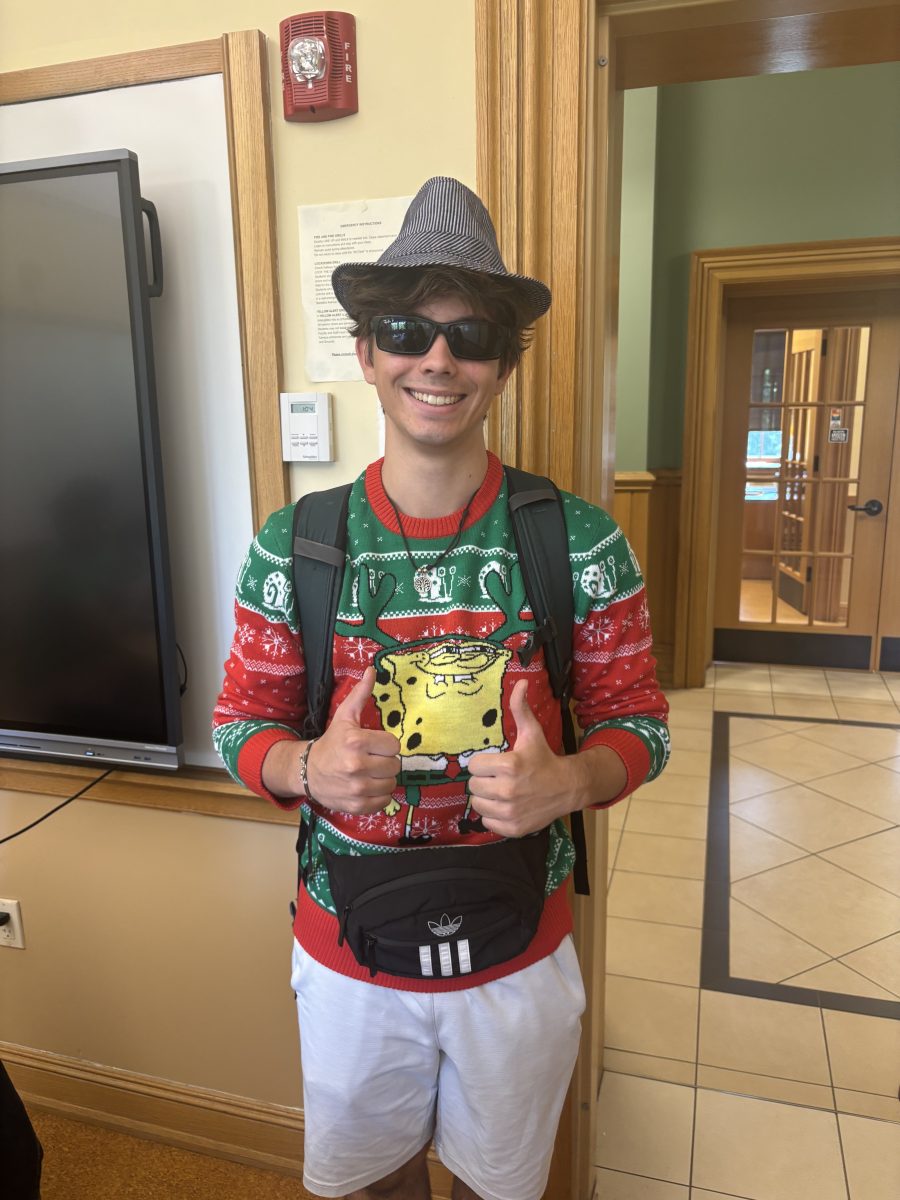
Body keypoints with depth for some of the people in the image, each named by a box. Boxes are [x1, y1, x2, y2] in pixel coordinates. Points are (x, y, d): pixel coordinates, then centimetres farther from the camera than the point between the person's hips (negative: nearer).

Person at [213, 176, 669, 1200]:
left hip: (519, 958, 0)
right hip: (348, 959, 1)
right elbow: (241, 724, -3)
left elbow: (637, 723, -6)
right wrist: (309, 767, -24)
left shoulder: (583, 542, -14)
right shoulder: (291, 547, -12)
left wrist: (568, 782, -26)